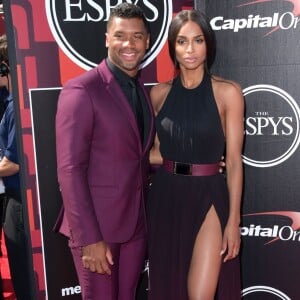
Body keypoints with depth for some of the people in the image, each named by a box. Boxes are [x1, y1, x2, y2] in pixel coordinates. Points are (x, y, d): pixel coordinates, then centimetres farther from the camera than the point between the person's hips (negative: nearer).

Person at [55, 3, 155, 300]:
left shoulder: (142, 91, 10)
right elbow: (70, 170, -17)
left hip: (136, 222, 6)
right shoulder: (81, 90, -13)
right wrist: (88, 237, -19)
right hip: (96, 225, -6)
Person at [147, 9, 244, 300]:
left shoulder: (228, 92, -7)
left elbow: (233, 160, -8)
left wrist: (233, 219, -10)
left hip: (207, 196, -3)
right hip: (166, 195, 4)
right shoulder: (159, 93, 3)